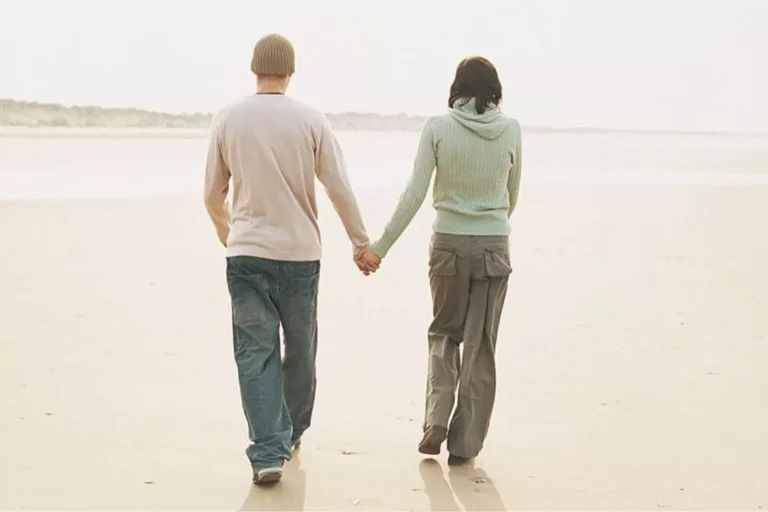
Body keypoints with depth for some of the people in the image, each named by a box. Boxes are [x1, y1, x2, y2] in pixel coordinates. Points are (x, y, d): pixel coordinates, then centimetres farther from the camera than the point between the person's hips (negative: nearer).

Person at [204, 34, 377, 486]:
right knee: (300, 348, 17)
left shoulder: (228, 120, 1)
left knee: (256, 353, 1)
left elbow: (213, 195, 9)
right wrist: (361, 242, 11)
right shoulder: (311, 121, -3)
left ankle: (268, 452, -7)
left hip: (247, 253, 0)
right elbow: (340, 190, -1)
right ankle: (292, 432, 32)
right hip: (300, 253, 0)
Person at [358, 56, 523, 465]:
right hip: (494, 246, 1)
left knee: (444, 332, 19)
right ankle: (465, 443, 11)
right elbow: (512, 196, 11)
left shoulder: (438, 127, -6)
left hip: (449, 244, 0)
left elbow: (415, 193, -10)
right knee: (480, 344, 8)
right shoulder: (510, 130, -1)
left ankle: (437, 418, 3)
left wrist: (381, 247, -6)